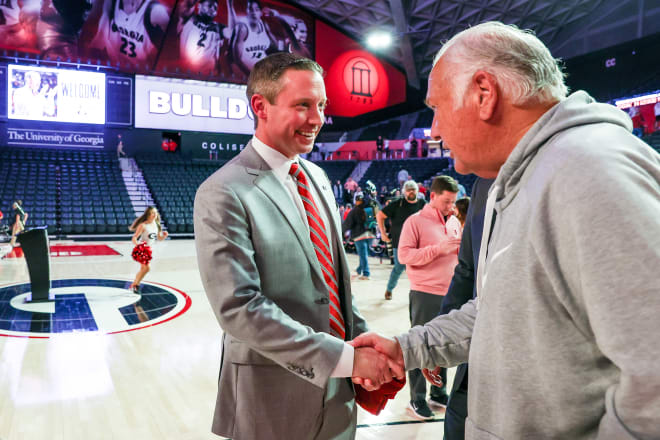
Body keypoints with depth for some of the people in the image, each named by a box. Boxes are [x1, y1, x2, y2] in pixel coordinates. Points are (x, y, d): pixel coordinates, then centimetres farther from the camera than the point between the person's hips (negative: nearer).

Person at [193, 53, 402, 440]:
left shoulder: (318, 178, 7)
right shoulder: (224, 194, -17)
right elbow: (239, 307, -23)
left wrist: (366, 346, 1)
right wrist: (344, 358, -23)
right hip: (274, 394, -6)